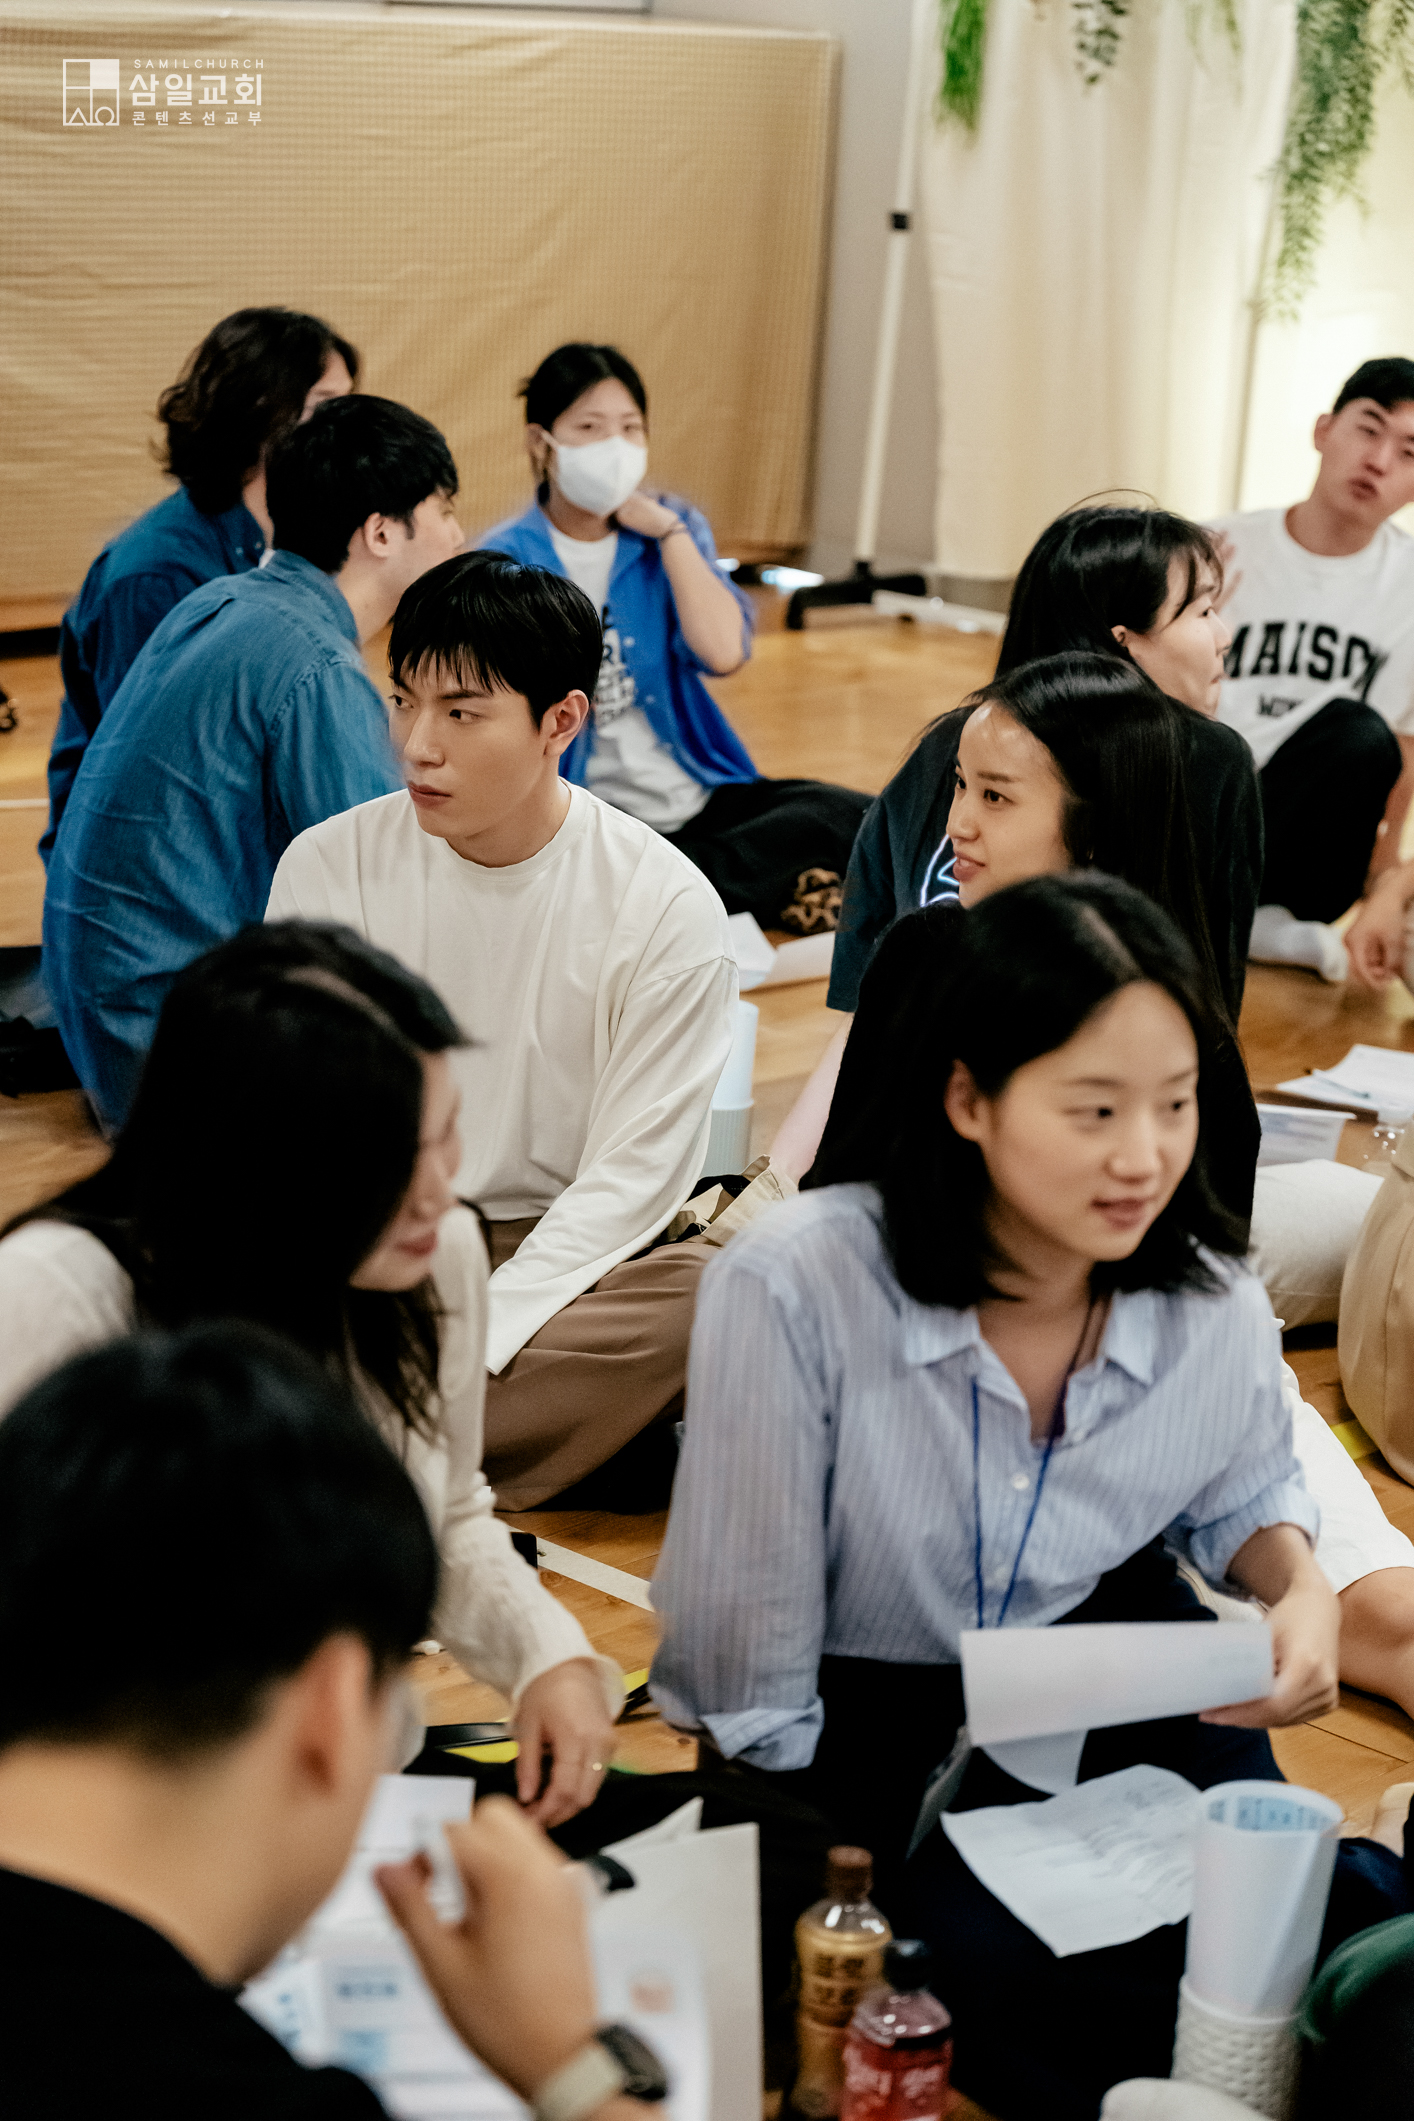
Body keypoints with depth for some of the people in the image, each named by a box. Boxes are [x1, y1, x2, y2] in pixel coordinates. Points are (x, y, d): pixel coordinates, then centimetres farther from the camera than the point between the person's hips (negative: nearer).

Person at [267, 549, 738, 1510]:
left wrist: (469, 1347, -23)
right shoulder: (329, 866, -2)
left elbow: (630, 1176, -11)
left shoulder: (667, 907, -9)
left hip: (562, 1256, -1)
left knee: (707, 1296, -33)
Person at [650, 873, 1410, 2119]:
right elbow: (744, 1652, -16)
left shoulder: (1214, 1305, -12)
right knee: (1000, 1969, -26)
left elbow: (1244, 1495, 12)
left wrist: (1300, 1587, -10)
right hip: (860, 1717, -3)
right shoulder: (793, 1289, -27)